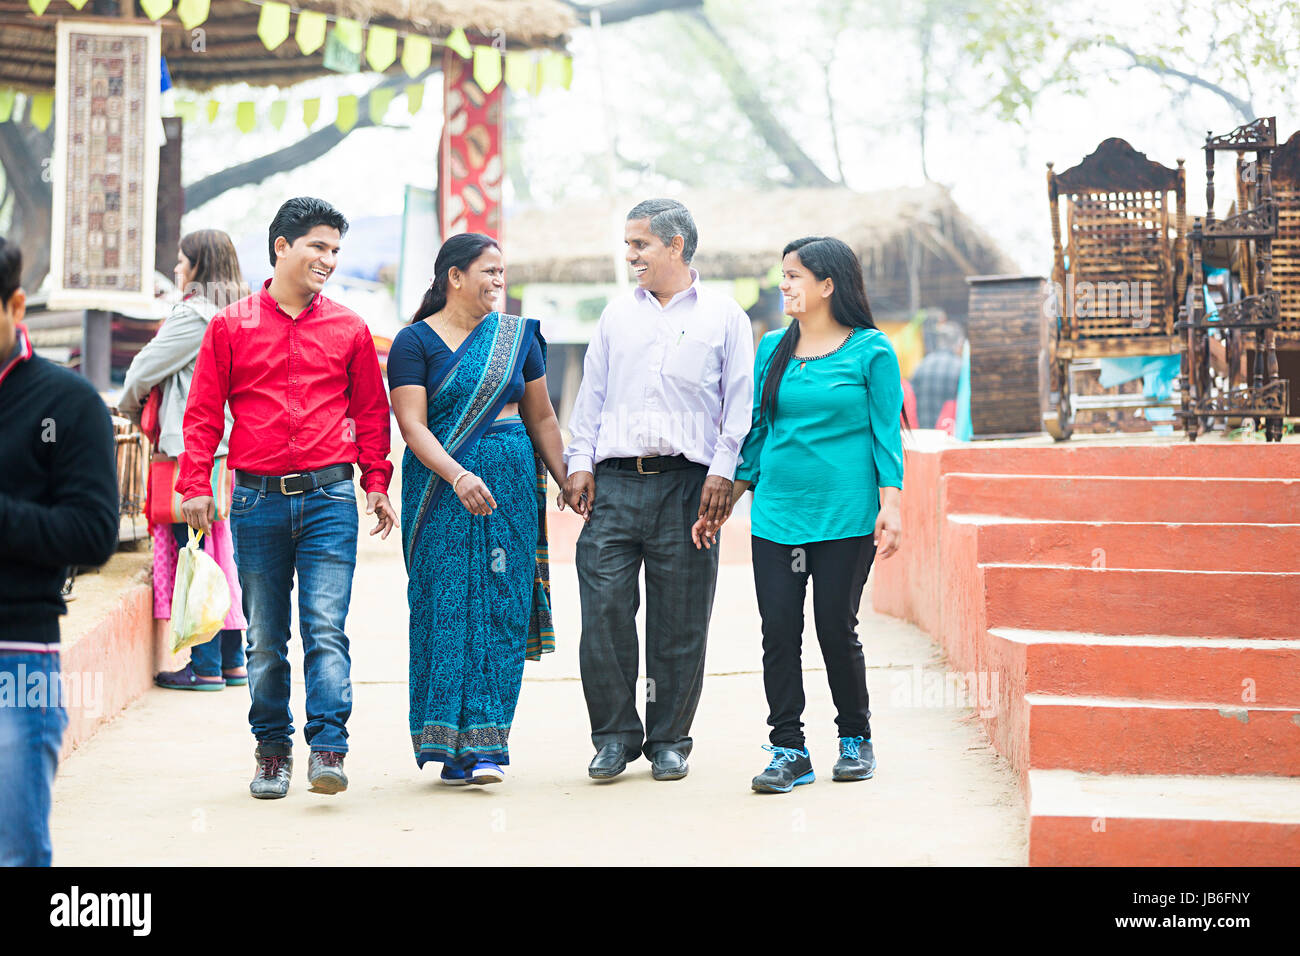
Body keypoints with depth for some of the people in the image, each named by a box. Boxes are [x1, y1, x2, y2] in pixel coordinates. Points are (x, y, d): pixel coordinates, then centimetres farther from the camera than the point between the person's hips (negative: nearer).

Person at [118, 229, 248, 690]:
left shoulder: (194, 315, -12)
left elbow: (145, 369, -7)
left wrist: (129, 407, 14)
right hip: (231, 451, 9)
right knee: (224, 553, 12)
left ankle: (206, 666, -2)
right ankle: (233, 661, 17)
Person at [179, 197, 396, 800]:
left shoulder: (349, 329, 9)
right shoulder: (230, 327, 6)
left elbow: (370, 412, 15)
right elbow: (203, 412, 7)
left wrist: (376, 482, 8)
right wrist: (195, 485, -2)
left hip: (329, 495, 0)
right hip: (257, 497, 0)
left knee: (326, 626, -10)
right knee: (264, 637, 6)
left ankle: (328, 749, -10)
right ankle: (272, 750, 17)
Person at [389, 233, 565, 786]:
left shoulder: (517, 336, 11)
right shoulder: (415, 341, -1)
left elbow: (541, 418, 15)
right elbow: (412, 425, -10)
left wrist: (568, 482, 10)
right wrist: (458, 477, -23)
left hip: (511, 481, 3)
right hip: (439, 485, -3)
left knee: (500, 610, -3)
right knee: (447, 608, -4)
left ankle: (485, 744, -2)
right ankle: (452, 747, 2)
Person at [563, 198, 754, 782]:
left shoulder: (723, 317, 7)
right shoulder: (617, 315, 17)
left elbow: (739, 403, 3)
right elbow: (592, 396, 18)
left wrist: (722, 472, -7)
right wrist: (580, 462, 6)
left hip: (685, 483, -2)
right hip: (615, 481, 3)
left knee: (679, 621, 1)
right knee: (604, 609, -5)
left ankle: (669, 740, 12)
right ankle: (614, 736, 6)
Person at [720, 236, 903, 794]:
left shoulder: (871, 351, -2)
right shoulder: (773, 349, 11)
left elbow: (886, 433, -2)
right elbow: (757, 431, 15)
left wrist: (890, 505, -11)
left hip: (844, 515, -4)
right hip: (775, 513, 4)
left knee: (837, 629, 0)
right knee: (779, 632, -1)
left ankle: (855, 739, 20)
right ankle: (788, 752, 6)